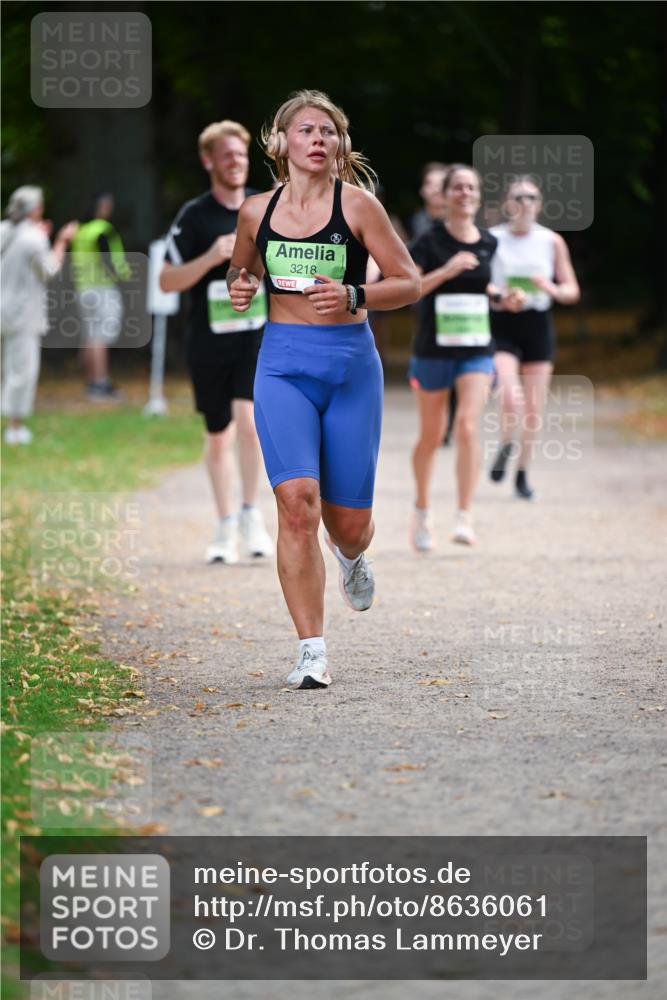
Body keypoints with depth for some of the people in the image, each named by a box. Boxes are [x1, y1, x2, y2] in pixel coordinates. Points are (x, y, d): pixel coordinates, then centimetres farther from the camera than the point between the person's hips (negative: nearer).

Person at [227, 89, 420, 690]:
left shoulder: (357, 204, -3)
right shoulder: (257, 212, 6)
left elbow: (409, 283, -2)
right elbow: (242, 269, 25)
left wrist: (353, 297, -19)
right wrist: (238, 287, 1)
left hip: (350, 363, -1)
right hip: (283, 364, 1)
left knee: (349, 521, 4)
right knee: (296, 501, -17)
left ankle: (352, 559, 45)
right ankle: (313, 654, -13)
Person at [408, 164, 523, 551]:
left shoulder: (488, 243, 6)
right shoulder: (430, 241, -7)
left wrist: (503, 297, 6)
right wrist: (446, 270, -26)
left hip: (477, 349, 2)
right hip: (434, 349, -2)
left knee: (468, 427, -17)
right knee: (431, 435, 11)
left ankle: (466, 518, -18)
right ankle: (422, 512, 32)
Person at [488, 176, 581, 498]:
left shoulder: (553, 242, 4)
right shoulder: (491, 240, -2)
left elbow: (572, 291, 7)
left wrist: (552, 289, -14)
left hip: (538, 326, 3)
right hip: (501, 326, -2)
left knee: (533, 407, 4)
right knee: (510, 398, -21)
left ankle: (522, 473, 20)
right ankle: (506, 446, 11)